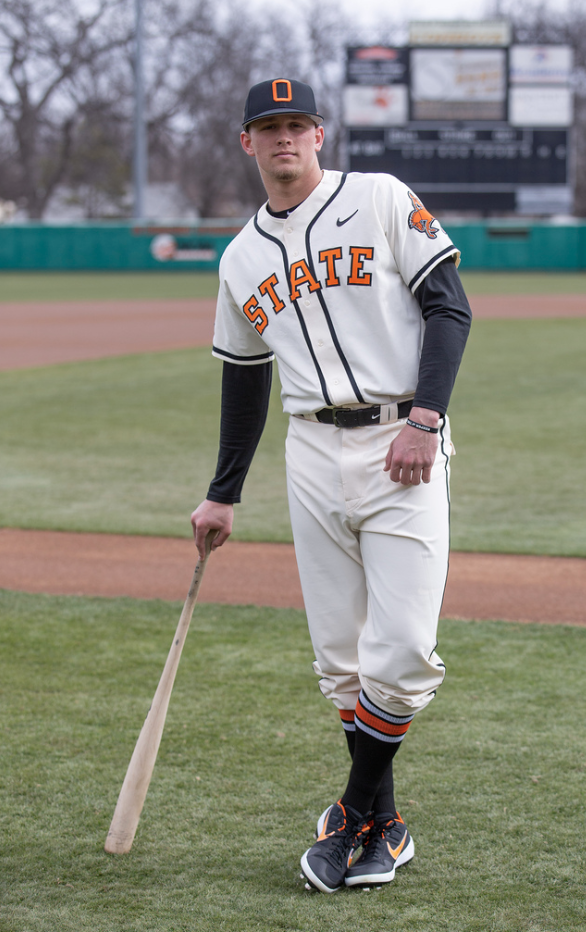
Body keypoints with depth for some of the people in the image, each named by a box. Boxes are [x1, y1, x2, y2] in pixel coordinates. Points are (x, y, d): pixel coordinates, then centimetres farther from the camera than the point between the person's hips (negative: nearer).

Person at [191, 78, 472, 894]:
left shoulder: (382, 200, 1)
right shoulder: (242, 259, 14)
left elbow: (449, 307, -5)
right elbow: (244, 378, 23)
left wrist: (424, 416, -17)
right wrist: (223, 495, 25)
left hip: (403, 445, -4)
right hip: (314, 453, 4)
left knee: (402, 655, -13)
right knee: (341, 661, 4)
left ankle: (355, 813, 5)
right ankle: (382, 829, 17)